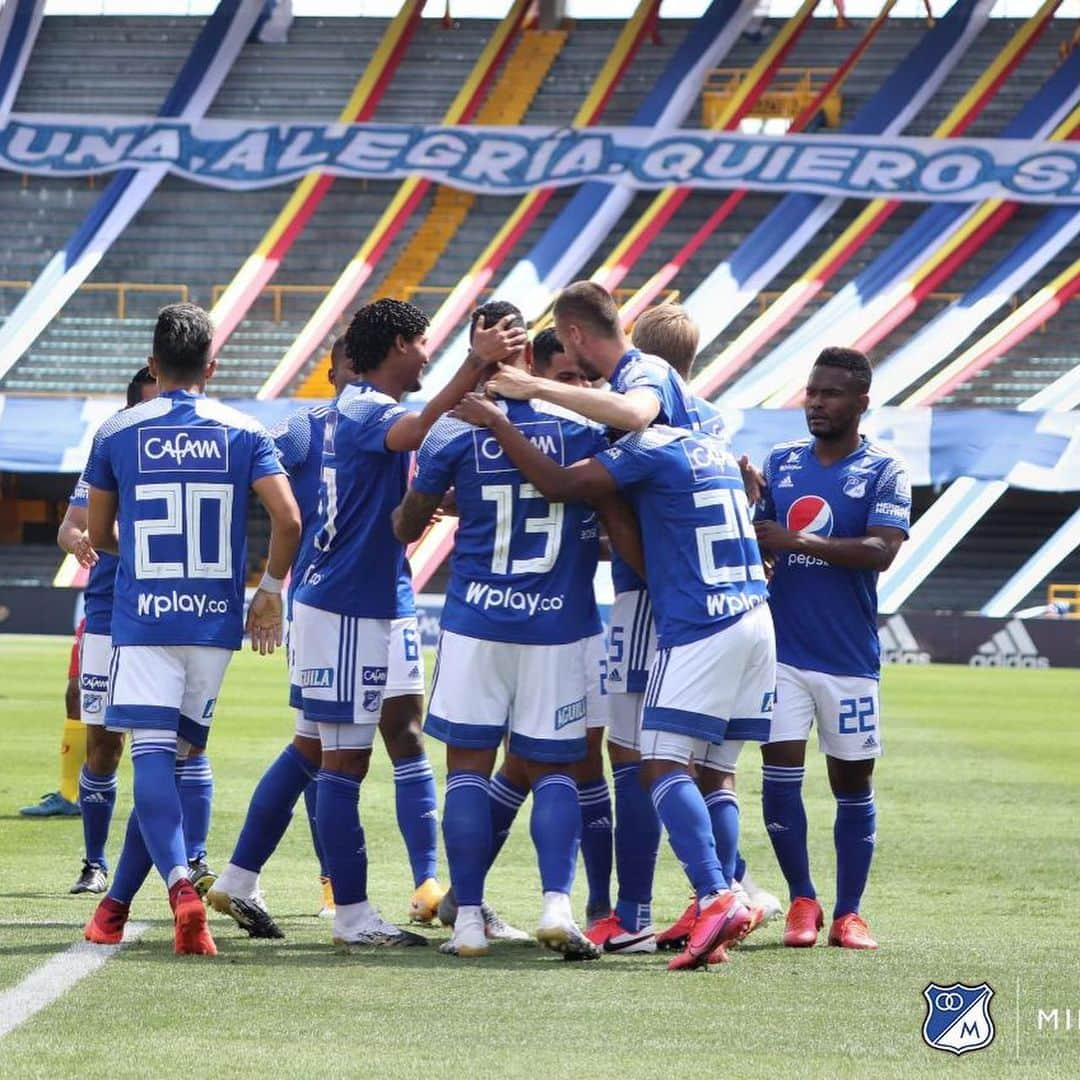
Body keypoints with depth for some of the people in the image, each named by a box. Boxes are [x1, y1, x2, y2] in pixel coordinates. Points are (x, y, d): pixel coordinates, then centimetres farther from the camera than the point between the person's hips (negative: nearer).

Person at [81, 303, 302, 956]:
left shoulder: (117, 433, 2)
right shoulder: (244, 433, 2)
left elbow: (98, 533, 12)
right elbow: (289, 518, -7)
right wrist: (272, 589, 9)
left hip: (142, 615, -2)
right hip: (216, 620, 2)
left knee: (152, 755, -8)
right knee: (172, 756, 11)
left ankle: (181, 884, -32)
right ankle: (117, 902, 16)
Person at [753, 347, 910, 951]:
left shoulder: (884, 473, -3)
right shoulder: (781, 463, 10)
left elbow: (882, 551, -18)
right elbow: (755, 543, 17)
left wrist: (796, 539, -22)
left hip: (849, 658, -2)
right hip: (783, 649, 2)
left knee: (853, 783, 5)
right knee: (780, 775, -6)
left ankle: (849, 912, 14)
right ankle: (802, 902, 8)